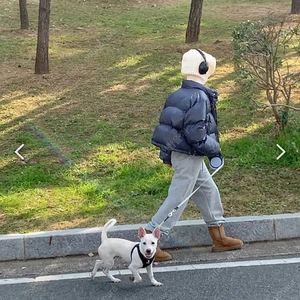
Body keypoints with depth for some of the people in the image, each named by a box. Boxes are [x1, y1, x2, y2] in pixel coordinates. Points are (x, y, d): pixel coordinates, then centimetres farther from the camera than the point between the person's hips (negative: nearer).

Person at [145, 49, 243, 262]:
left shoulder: (177, 95, 7)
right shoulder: (199, 97, -20)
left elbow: (166, 124, 12)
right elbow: (196, 133, -26)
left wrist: (167, 156, 19)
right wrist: (215, 151, -14)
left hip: (178, 154, 10)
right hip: (189, 158, -10)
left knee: (209, 191, 18)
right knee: (177, 200, -1)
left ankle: (219, 238, 29)